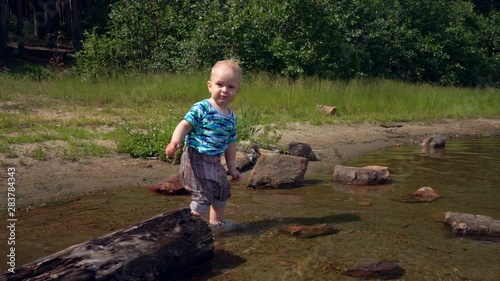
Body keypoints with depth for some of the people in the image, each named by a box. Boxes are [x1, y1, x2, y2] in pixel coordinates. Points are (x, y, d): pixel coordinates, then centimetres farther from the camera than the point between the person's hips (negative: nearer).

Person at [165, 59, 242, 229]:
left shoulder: (231, 117, 7)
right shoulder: (202, 108, -14)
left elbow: (230, 143, 15)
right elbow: (185, 125, -20)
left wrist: (231, 167, 20)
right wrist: (175, 141, -38)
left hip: (215, 162, 8)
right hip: (196, 158, -8)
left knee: (223, 190, 22)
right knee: (203, 194, -10)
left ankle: (216, 222, 42)